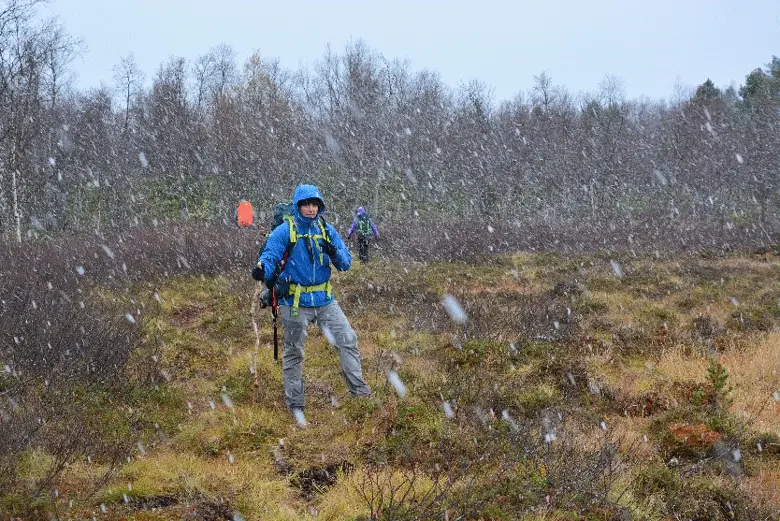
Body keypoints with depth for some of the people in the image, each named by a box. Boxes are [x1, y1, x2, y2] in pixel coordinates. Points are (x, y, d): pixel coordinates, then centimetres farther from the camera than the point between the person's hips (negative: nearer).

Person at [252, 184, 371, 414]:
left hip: (325, 300, 3)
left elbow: (346, 263, 1)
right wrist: (262, 269, -40)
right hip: (295, 302, -3)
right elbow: (270, 256, -17)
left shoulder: (327, 230, 4)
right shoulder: (285, 231, -8)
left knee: (348, 339, -1)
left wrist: (335, 253, -22)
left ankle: (358, 388, 10)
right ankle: (294, 402, 19)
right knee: (294, 352, 7)